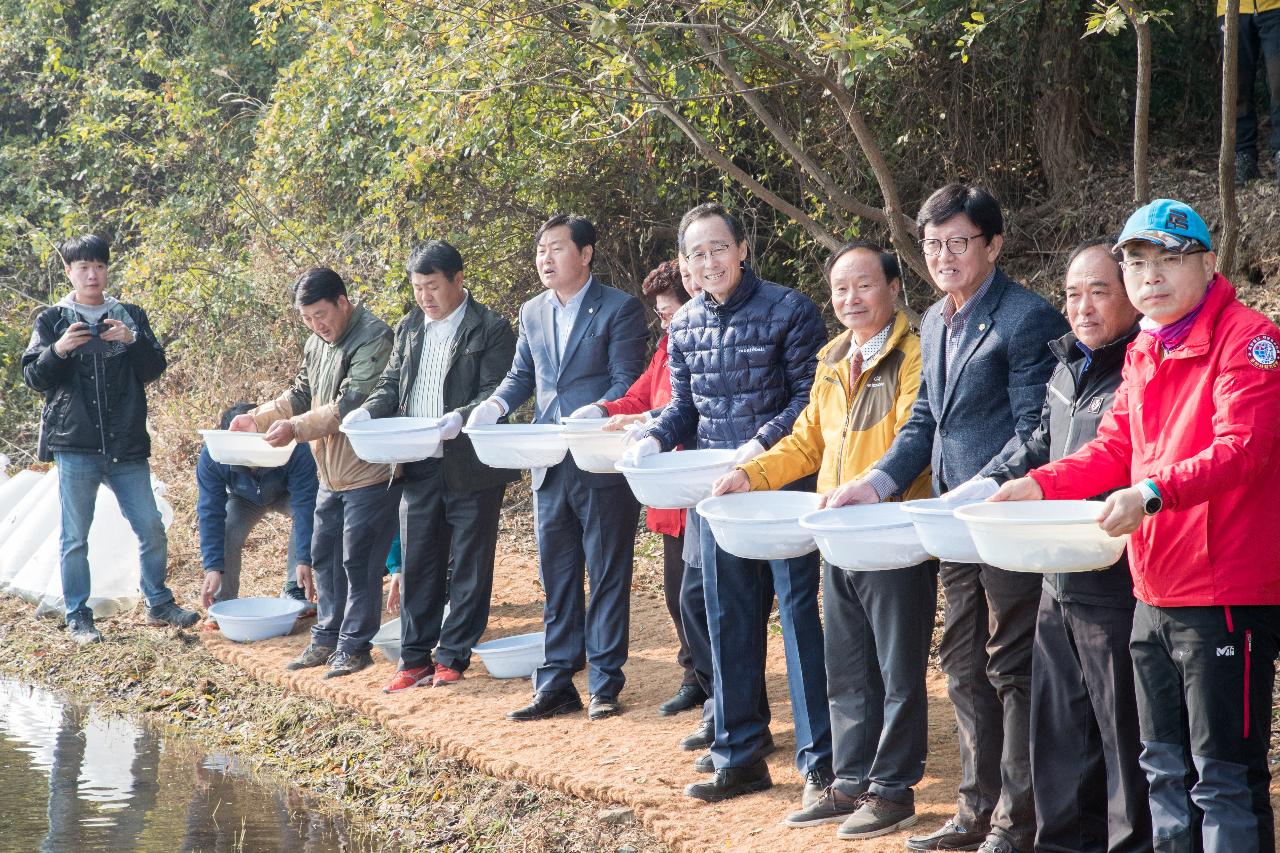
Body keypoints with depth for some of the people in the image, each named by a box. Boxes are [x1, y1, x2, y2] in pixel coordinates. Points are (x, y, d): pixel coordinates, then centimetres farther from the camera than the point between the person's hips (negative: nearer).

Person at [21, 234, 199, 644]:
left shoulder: (130, 315, 11)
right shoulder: (53, 319, 6)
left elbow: (155, 367, 5)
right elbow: (33, 377, 3)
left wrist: (132, 340, -14)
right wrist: (58, 349, -16)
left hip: (127, 445, 2)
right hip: (74, 445, -2)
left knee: (151, 529, 4)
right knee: (75, 537, 1)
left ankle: (159, 604, 20)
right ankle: (77, 617, 9)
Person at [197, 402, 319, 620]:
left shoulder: (296, 449, -42)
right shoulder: (211, 457, -36)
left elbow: (304, 505, -40)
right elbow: (210, 513, -32)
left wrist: (304, 560, -43)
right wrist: (213, 567, -37)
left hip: (286, 495, -1)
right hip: (243, 501, 1)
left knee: (305, 513, -32)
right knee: (227, 534, -26)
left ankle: (294, 591, -19)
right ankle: (223, 601, -7)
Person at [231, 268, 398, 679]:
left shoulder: (373, 338, -18)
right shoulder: (317, 343, 11)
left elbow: (351, 405, -25)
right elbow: (300, 395, 19)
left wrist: (296, 428, -30)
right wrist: (256, 418, 5)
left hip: (370, 473, -9)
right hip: (331, 474, 9)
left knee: (358, 562, -3)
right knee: (324, 557, 14)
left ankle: (355, 645, 6)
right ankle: (327, 637, 25)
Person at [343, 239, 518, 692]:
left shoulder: (491, 329, -7)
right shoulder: (410, 327, 12)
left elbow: (496, 394, -12)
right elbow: (392, 383, 16)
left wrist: (459, 420, -28)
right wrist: (367, 412, -4)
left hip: (470, 467, -5)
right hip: (419, 468, 5)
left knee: (468, 566, 4)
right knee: (417, 564, 8)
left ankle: (453, 657, 13)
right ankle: (415, 659, 16)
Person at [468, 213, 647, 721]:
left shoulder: (620, 309, -6)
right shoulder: (531, 313, 12)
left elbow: (626, 383, -11)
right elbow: (521, 375, 17)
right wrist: (495, 404, -4)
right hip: (550, 466, 6)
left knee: (607, 576, 2)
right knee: (556, 580, 10)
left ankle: (604, 686, 9)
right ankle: (555, 686, 17)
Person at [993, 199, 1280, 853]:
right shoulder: (1143, 355, 16)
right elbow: (1114, 448, 18)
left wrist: (1153, 492, -33)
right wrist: (1040, 484, 3)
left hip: (1226, 594, -8)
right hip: (1156, 595, 9)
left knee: (1223, 776, -5)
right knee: (1165, 768, 16)